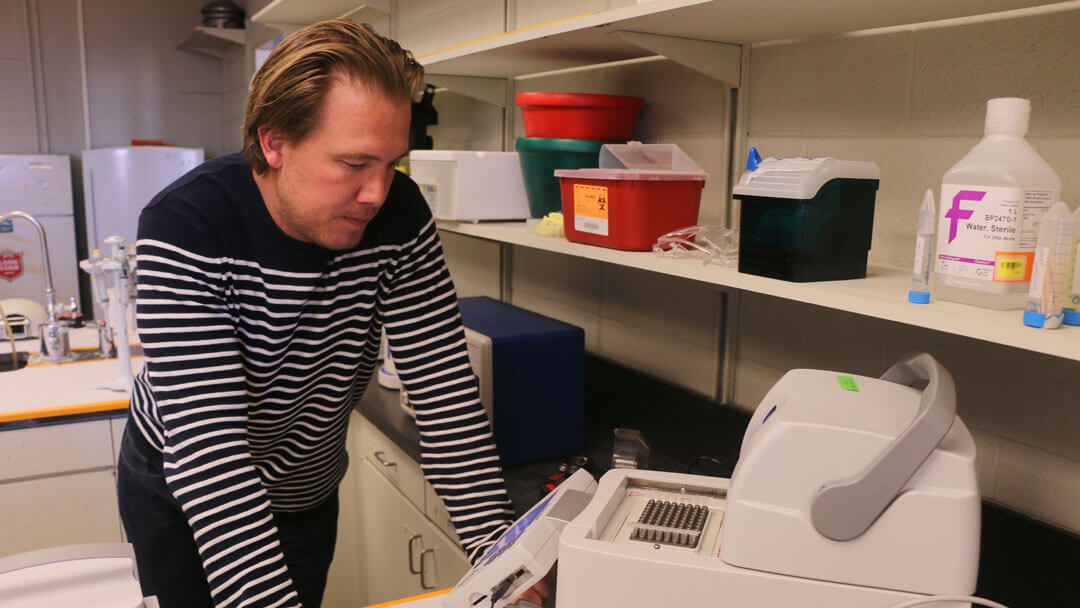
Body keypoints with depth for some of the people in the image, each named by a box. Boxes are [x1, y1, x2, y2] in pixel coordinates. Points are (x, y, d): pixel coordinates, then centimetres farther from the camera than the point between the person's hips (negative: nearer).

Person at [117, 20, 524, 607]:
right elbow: (205, 446, -36)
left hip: (309, 491, 3)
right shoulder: (182, 227, -31)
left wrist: (498, 553, -30)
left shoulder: (399, 214, -20)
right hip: (180, 494, -3)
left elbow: (445, 388, -21)